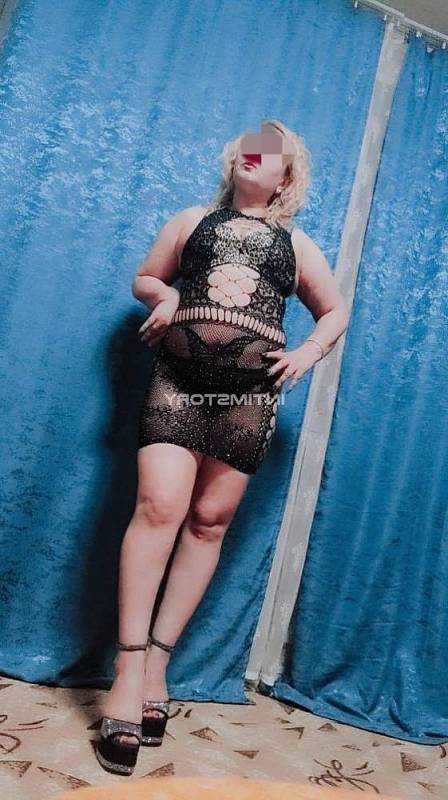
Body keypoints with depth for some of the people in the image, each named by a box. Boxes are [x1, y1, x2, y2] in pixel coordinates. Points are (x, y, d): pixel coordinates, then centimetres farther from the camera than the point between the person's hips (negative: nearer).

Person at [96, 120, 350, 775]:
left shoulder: (296, 243, 16)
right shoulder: (192, 221, 17)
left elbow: (336, 311, 21)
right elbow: (144, 279, 22)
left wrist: (308, 354, 2)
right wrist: (164, 295, -1)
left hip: (250, 399, 1)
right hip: (177, 384, 0)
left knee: (209, 523, 2)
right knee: (159, 508, -14)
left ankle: (158, 661, 17)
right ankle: (129, 669, -1)